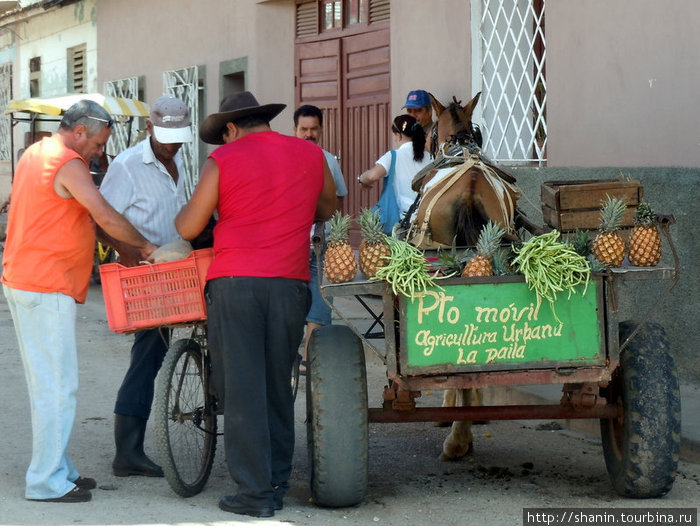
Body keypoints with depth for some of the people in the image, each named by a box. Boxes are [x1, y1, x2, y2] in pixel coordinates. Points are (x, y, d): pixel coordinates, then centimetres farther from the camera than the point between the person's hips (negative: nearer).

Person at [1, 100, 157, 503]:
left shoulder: (35, 154, 17)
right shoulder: (68, 164, -14)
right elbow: (105, 216, -21)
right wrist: (144, 246, -9)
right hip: (47, 289, -10)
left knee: (45, 384, 15)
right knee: (58, 387, -7)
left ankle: (58, 471, 21)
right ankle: (48, 481, -4)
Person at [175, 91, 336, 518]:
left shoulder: (223, 161, 0)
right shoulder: (311, 155, 11)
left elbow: (188, 229, 3)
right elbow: (329, 210, 26)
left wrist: (186, 209, 24)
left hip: (235, 282, -3)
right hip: (291, 283, 4)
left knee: (242, 390, 0)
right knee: (278, 387, 14)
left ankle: (256, 492, -1)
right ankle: (278, 483, 19)